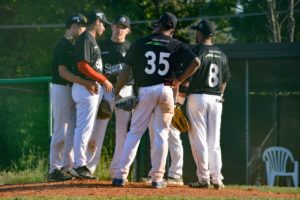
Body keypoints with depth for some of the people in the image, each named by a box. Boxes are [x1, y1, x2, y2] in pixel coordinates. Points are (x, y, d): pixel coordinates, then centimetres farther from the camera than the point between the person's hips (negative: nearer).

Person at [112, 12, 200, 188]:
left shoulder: (141, 43, 3)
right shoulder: (177, 45, 5)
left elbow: (127, 69, 2)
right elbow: (195, 62, -6)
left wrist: (117, 92, 8)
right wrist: (179, 80, 1)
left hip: (145, 91, 0)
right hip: (166, 90, 0)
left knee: (134, 133, 5)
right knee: (161, 134, 8)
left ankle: (121, 175, -1)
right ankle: (157, 178, 6)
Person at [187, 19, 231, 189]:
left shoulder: (197, 51, -9)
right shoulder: (221, 55, 10)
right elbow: (224, 81, 15)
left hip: (198, 97, -5)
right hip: (216, 99, 5)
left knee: (198, 139, -2)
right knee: (214, 140, 8)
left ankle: (204, 177, -6)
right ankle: (217, 178, 5)